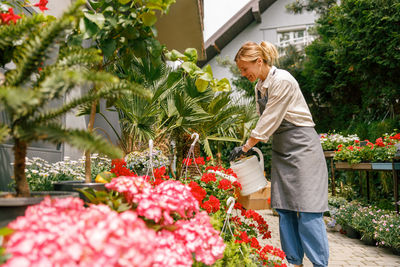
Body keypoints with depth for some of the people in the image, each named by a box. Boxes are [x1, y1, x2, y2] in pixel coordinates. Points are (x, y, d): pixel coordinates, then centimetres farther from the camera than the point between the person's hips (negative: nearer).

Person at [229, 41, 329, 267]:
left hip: (302, 145, -8)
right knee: (284, 208, 6)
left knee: (306, 208, -9)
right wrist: (252, 147, 3)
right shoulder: (260, 86, 9)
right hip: (281, 148, 8)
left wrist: (245, 147, -11)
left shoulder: (282, 81, -18)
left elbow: (270, 121, -18)